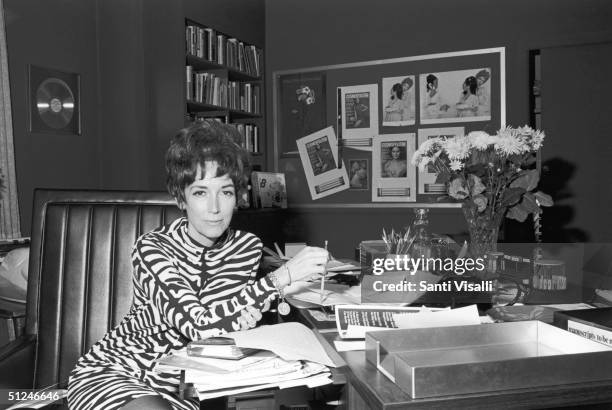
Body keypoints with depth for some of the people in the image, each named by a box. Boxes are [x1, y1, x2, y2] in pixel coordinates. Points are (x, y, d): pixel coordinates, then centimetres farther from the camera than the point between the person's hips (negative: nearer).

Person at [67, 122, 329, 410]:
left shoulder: (247, 247, -5)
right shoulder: (151, 249, -18)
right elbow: (199, 324, -31)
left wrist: (250, 314, -27)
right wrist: (283, 276, -34)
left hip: (177, 387, 5)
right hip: (110, 373, -4)